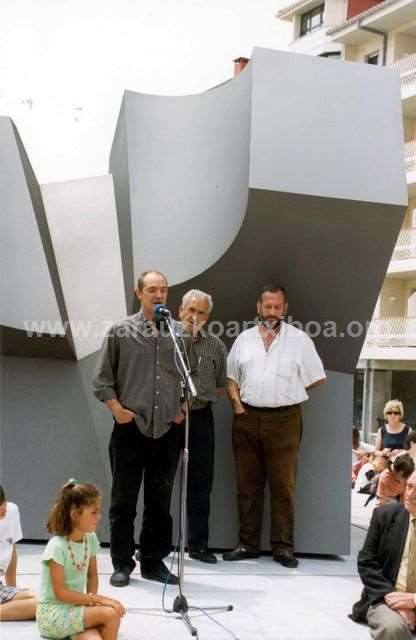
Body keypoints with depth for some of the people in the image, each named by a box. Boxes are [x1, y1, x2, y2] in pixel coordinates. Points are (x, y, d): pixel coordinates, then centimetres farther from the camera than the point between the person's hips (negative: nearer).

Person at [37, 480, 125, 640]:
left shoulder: (90, 539, 0)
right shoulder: (57, 546, -20)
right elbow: (60, 593, -19)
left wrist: (92, 599, -7)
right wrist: (98, 599, -21)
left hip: (75, 607, 5)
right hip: (53, 613, -5)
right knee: (111, 613, -22)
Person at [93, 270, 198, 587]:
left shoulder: (180, 333, 6)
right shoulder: (121, 331, -1)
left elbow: (192, 376, 17)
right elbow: (102, 378, 3)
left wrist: (183, 409, 8)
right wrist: (117, 408, -6)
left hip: (168, 429, 3)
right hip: (130, 427, -2)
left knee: (161, 501, 10)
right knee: (123, 500, 4)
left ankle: (154, 561, 21)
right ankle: (122, 563, 15)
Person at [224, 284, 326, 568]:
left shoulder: (299, 339, 1)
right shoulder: (244, 339, 12)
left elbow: (317, 379, 4)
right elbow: (231, 377, 16)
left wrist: (287, 393, 4)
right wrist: (237, 404, 3)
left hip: (284, 419, -3)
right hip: (247, 418, 4)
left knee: (283, 486, -2)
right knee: (248, 485, 8)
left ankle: (283, 546, 5)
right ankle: (248, 544, 16)